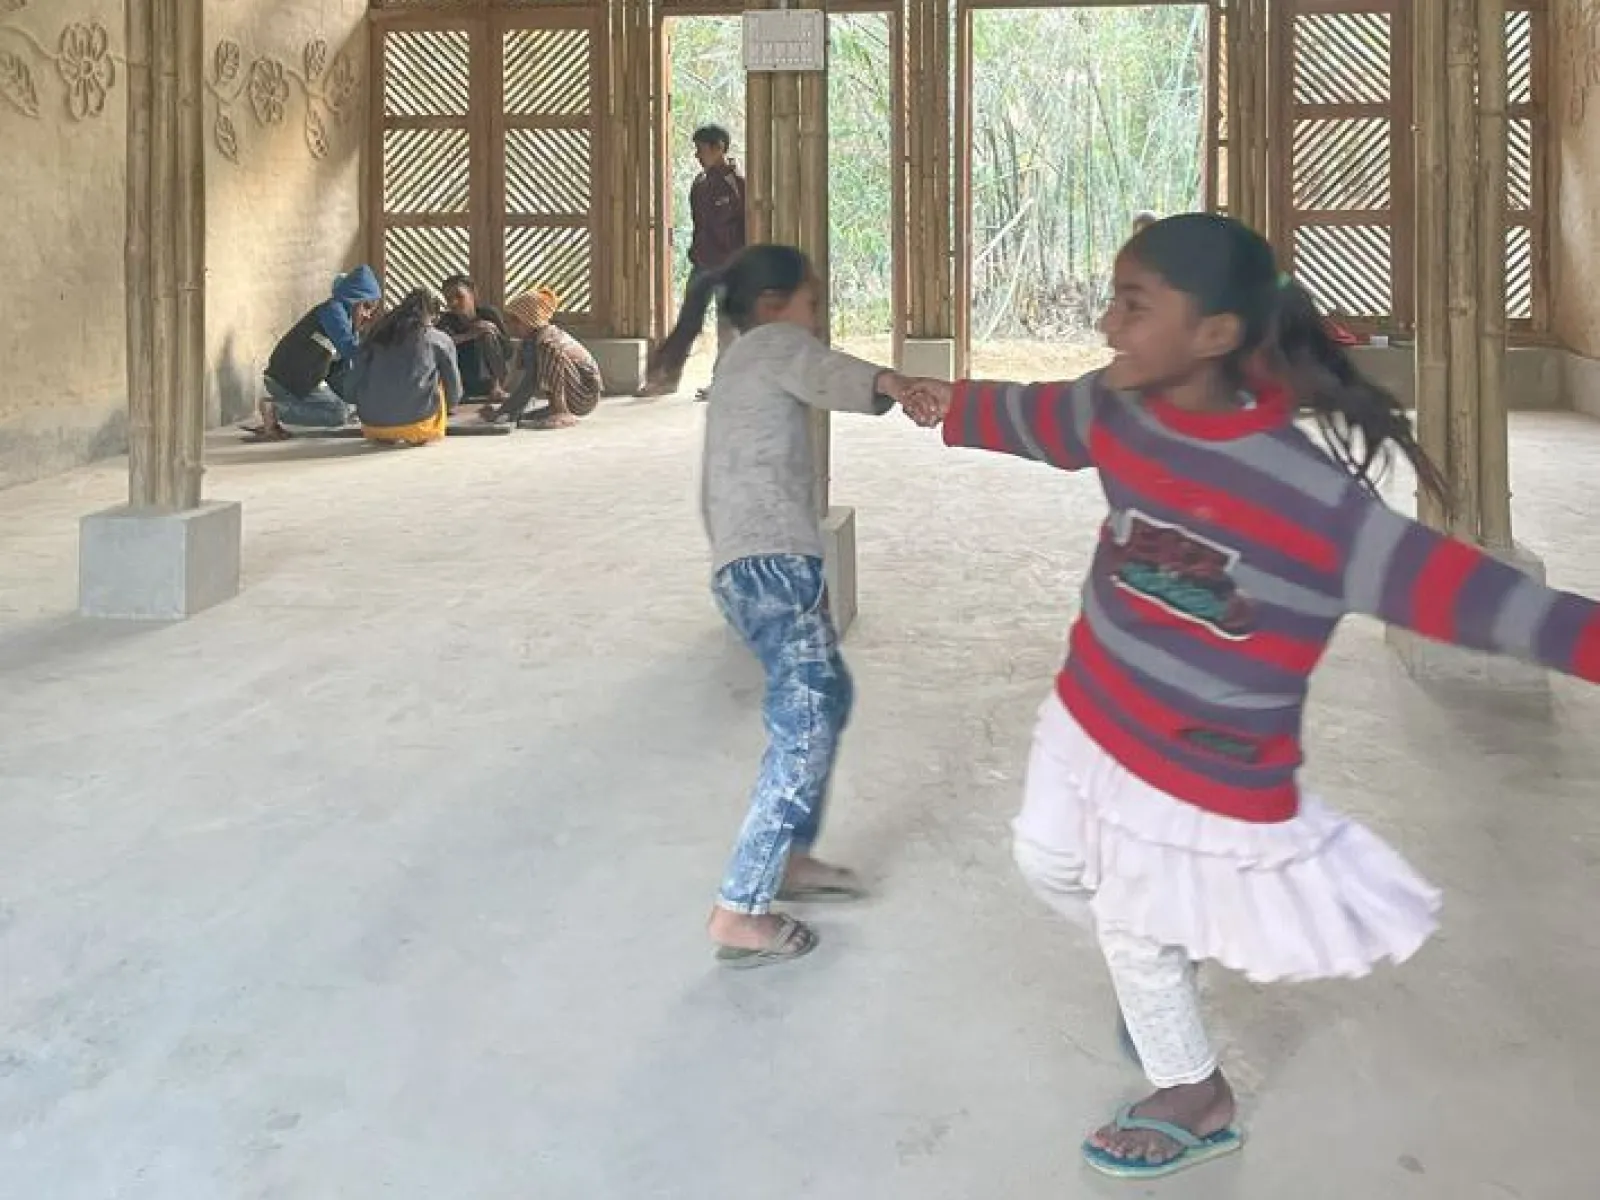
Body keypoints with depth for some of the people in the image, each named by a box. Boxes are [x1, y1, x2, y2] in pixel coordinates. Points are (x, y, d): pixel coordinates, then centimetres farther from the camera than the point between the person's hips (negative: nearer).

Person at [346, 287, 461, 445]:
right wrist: (448, 407, 39)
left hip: (372, 426, 4)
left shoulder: (378, 333, 13)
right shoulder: (441, 340, 6)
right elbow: (454, 390, 16)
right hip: (416, 424, -4)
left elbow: (354, 384, 13)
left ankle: (386, 436, 14)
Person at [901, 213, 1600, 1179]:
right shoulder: (1119, 411, -12)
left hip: (1207, 768, -6)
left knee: (1137, 933, 12)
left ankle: (1201, 1101, 42)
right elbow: (1038, 417, 10)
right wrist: (956, 408, 30)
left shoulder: (1310, 498, -33)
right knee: (1052, 863, 25)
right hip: (1092, 718, 6)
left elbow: (1451, 586, -34)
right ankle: (1167, 971, 53)